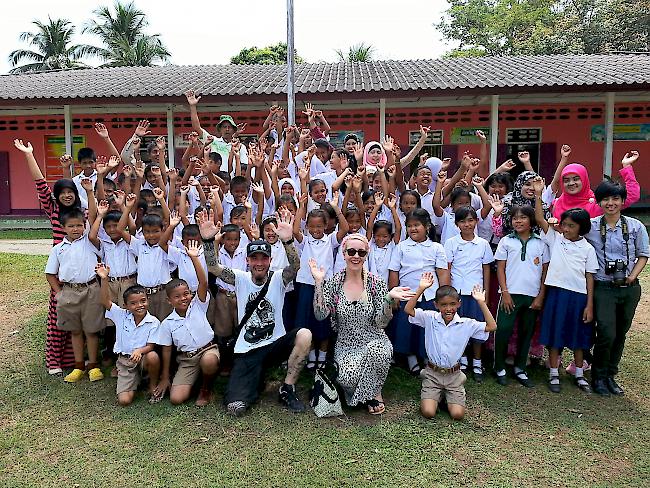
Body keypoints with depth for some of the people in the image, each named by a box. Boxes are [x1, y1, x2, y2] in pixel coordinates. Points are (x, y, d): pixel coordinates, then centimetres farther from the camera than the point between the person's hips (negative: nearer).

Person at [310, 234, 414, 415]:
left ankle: (375, 392, -5)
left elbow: (382, 323, -8)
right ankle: (367, 389, 10)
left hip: (374, 341, 0)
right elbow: (320, 315, -11)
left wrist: (389, 299, -24)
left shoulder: (376, 283, -4)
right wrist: (319, 283, -16)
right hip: (346, 346, 1)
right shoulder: (334, 283, -1)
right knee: (348, 378, -29)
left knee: (376, 350, -36)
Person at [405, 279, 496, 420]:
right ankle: (438, 395, 19)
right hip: (432, 373, 0)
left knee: (458, 414, -11)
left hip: (454, 375, 1)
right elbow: (408, 310, -17)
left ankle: (447, 394, 20)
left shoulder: (467, 324, -5)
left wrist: (481, 302, -18)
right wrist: (421, 289, -25)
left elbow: (491, 327, -14)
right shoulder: (430, 318, -7)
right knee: (428, 412, -13)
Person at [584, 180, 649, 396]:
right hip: (603, 288, -3)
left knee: (620, 334, 11)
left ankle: (610, 376, 28)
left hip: (629, 289, 3)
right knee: (607, 334, -10)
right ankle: (598, 376, 12)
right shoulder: (590, 226, -4)